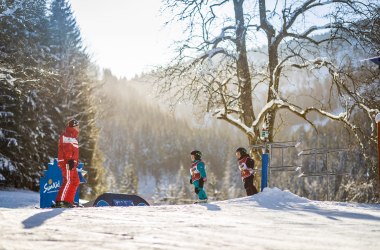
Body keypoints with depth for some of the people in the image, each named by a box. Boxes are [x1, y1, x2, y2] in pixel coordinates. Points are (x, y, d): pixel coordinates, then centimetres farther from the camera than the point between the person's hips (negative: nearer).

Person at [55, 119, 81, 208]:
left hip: (71, 163, 11)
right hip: (67, 163, -11)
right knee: (68, 181, -16)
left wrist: (74, 161, 27)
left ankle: (69, 200, 11)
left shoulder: (72, 137, 26)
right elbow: (67, 149, -19)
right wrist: (70, 160, -26)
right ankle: (60, 201, -20)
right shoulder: (67, 135, -7)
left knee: (75, 181, 9)